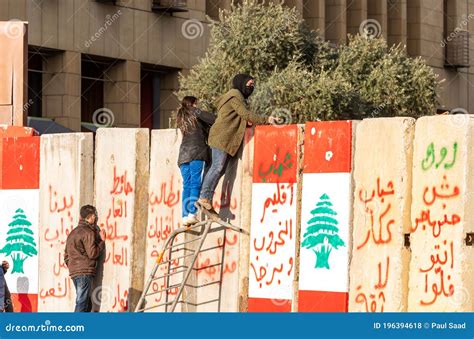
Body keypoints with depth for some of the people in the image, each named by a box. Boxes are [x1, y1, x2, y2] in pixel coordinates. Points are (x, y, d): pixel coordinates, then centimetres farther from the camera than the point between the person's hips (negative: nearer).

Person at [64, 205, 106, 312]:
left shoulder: (73, 233, 20)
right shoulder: (88, 232, -7)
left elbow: (66, 256, 22)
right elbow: (92, 253, -12)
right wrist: (102, 241, -2)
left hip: (74, 272, 8)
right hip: (85, 272, -8)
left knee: (87, 304, 11)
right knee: (82, 304, -10)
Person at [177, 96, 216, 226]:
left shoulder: (180, 118, 26)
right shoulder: (194, 112, 7)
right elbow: (213, 120, -4)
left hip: (183, 155, 6)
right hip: (197, 152, -6)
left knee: (187, 185, 3)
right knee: (196, 183, -10)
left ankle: (185, 216, -5)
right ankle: (192, 214, -19)